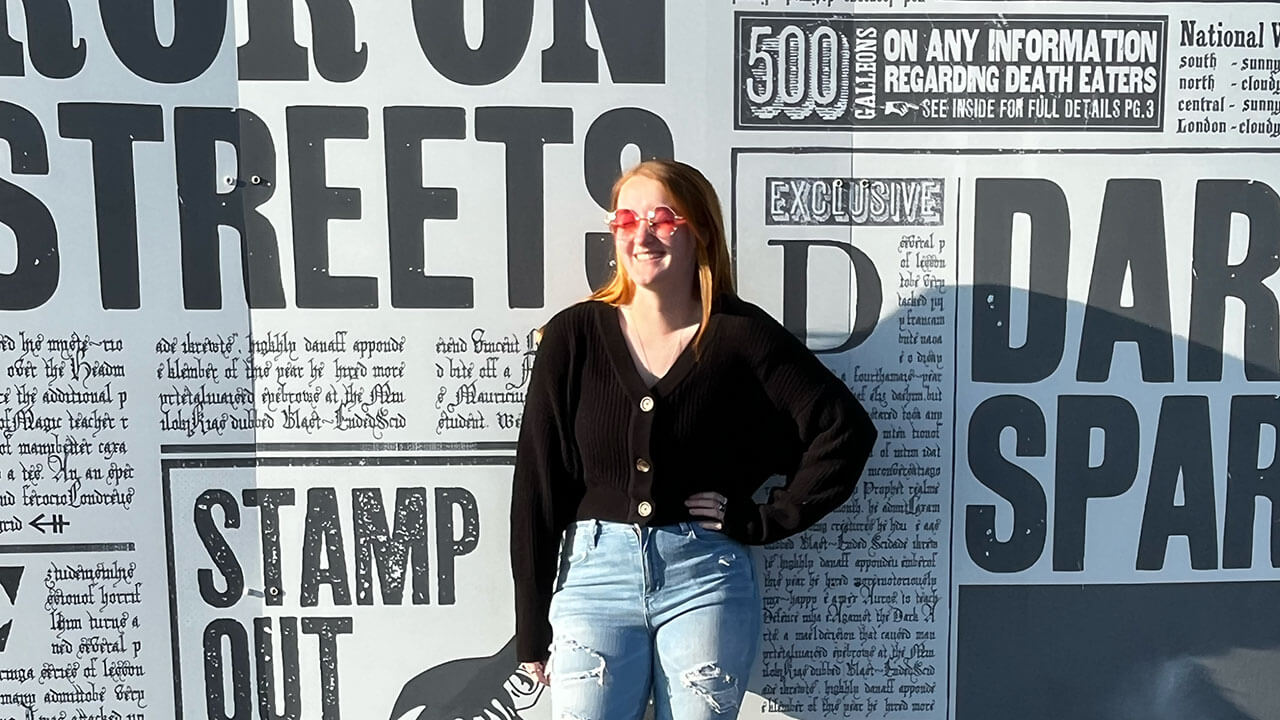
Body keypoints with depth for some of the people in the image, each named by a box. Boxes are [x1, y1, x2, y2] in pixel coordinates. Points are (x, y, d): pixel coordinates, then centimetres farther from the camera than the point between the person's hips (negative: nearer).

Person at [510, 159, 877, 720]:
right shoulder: (573, 335, 0)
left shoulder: (741, 335, -2)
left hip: (707, 578, 0)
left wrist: (764, 521, -4)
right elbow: (536, 485, 1)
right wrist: (533, 630, 2)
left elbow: (847, 431, -1)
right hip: (594, 573, 1)